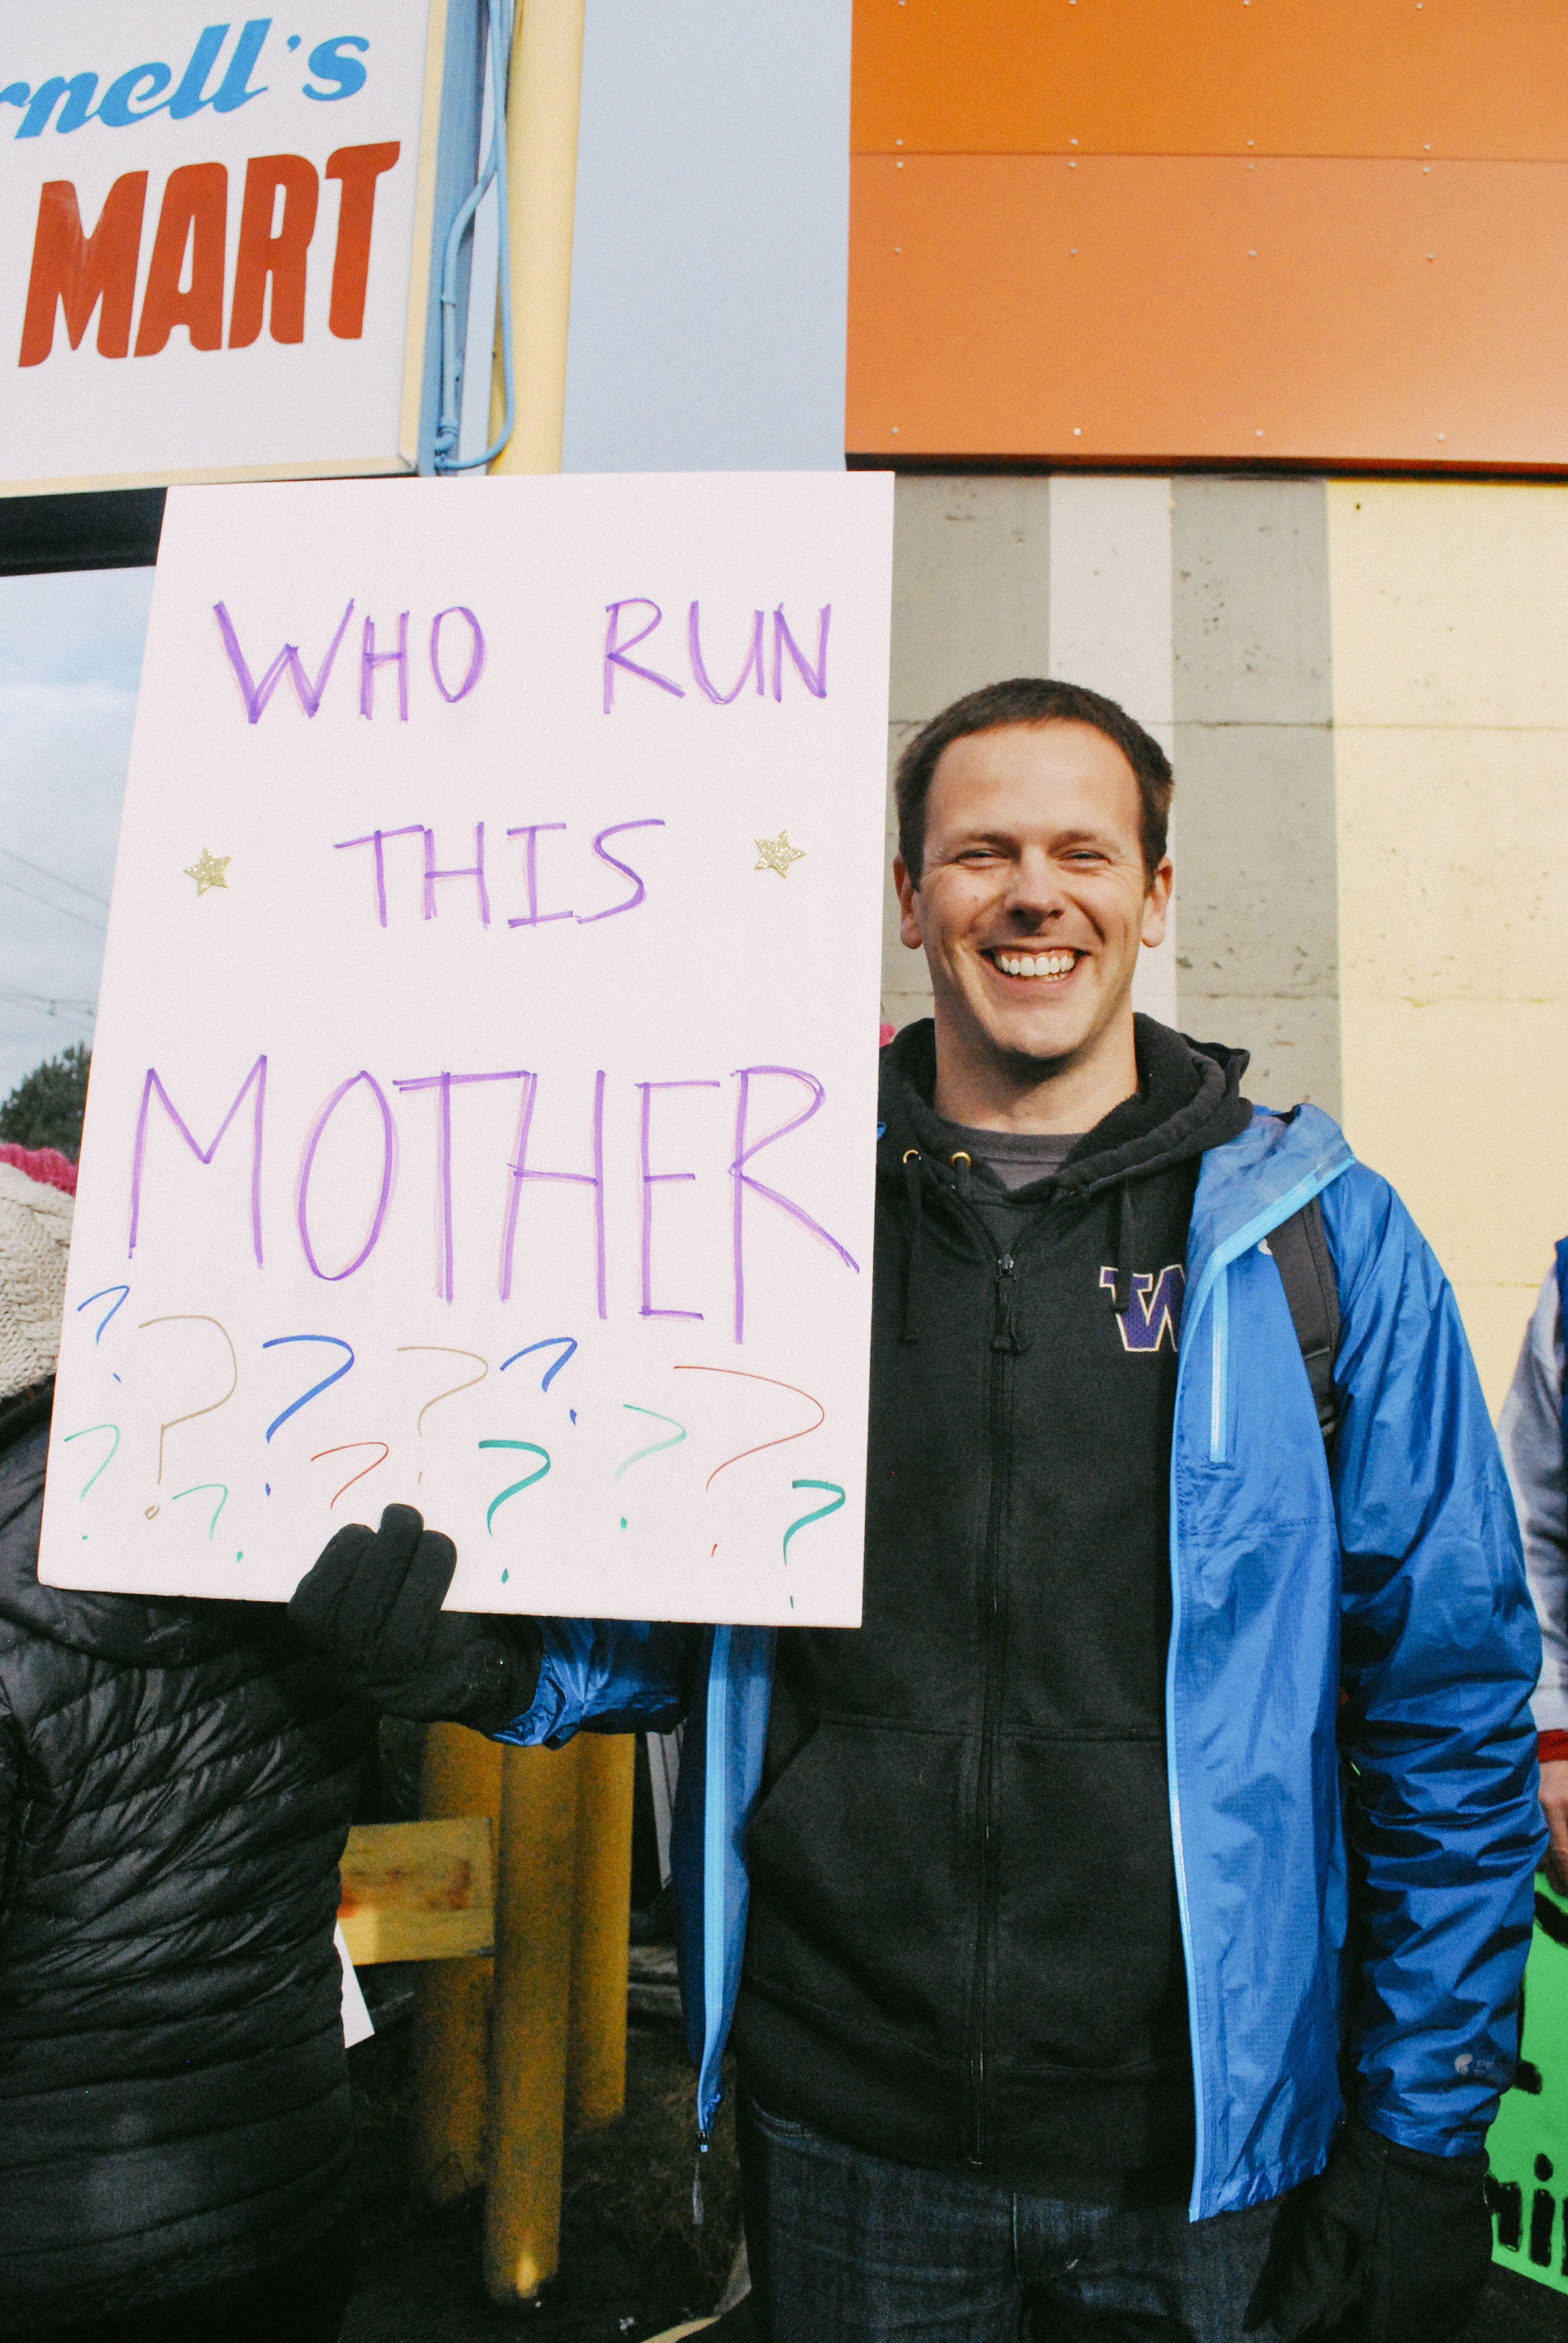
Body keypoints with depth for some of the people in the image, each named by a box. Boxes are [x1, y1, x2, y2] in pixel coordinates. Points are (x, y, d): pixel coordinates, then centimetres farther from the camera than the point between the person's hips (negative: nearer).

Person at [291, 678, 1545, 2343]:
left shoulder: (1326, 1237, -6)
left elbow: (1450, 1703, -3)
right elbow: (679, 1621, 6)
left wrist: (1423, 2143, -3)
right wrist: (476, 1633, -14)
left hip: (1204, 2149, -1)